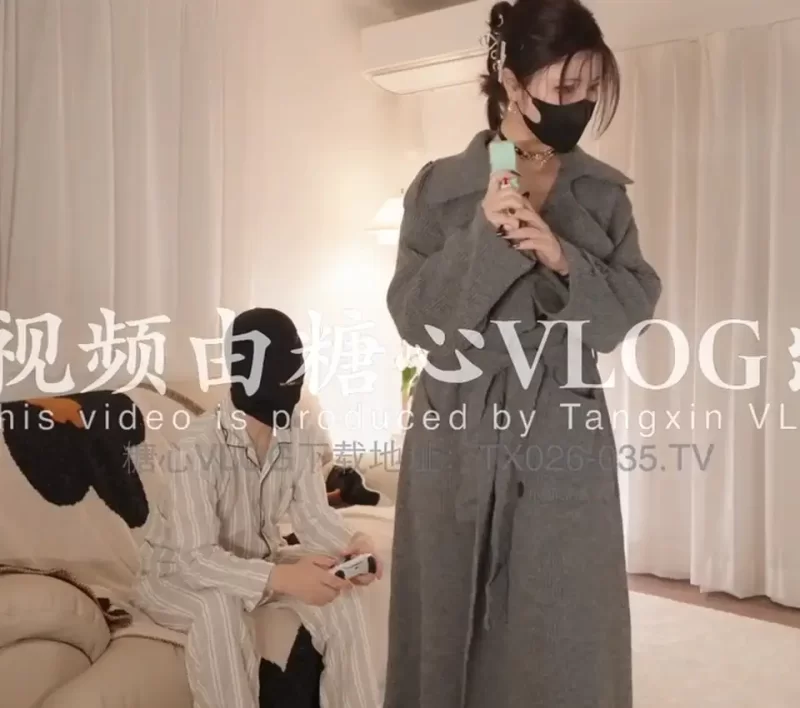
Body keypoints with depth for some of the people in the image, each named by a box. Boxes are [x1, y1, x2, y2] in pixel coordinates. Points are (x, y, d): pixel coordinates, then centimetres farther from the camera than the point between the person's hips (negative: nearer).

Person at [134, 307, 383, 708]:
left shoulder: (298, 437, -12)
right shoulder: (200, 445, -32)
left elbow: (313, 515, -11)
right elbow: (196, 558, -36)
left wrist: (348, 547, -34)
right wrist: (279, 578, -50)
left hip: (254, 559, 5)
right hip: (179, 574, -5)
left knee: (337, 589, -17)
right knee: (219, 603, -37)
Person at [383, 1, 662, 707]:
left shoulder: (604, 192, 6)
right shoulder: (441, 186, -1)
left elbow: (637, 305, 2)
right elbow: (411, 316, -6)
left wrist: (563, 258, -14)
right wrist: (483, 238, -19)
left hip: (566, 439, 2)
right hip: (460, 439, -1)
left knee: (565, 630, 5)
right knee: (453, 616, 9)